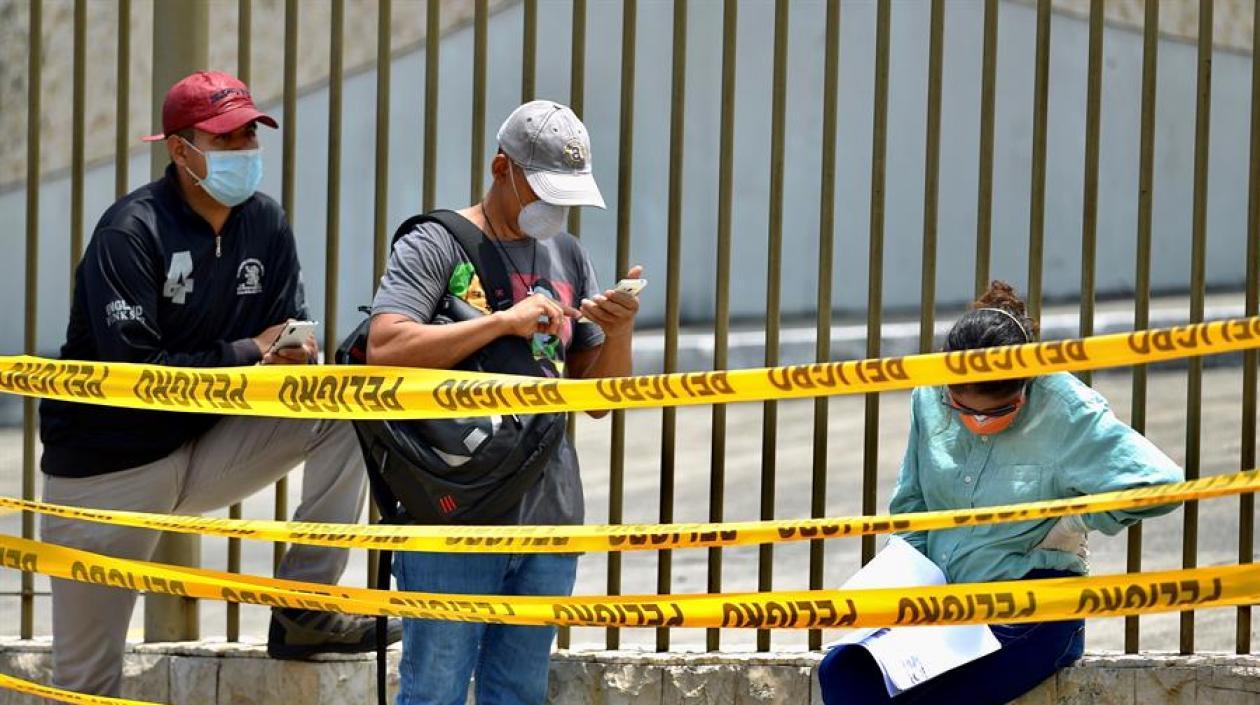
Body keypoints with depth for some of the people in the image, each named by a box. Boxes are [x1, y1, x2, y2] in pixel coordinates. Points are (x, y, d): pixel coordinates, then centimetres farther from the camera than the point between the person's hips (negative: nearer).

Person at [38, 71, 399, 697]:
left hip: (207, 449, 5)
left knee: (344, 412, -14)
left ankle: (303, 611, -10)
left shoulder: (265, 224, 2)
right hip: (108, 473, -5)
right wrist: (249, 355, -24)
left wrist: (297, 357, -23)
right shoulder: (130, 233, -17)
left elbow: (288, 345, 2)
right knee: (87, 679, -4)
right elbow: (135, 372, -25)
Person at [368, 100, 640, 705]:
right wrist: (504, 321, -21)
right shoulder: (434, 247, -3)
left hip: (548, 515, 6)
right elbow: (385, 350, -19)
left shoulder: (568, 258, 15)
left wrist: (620, 330, -5)